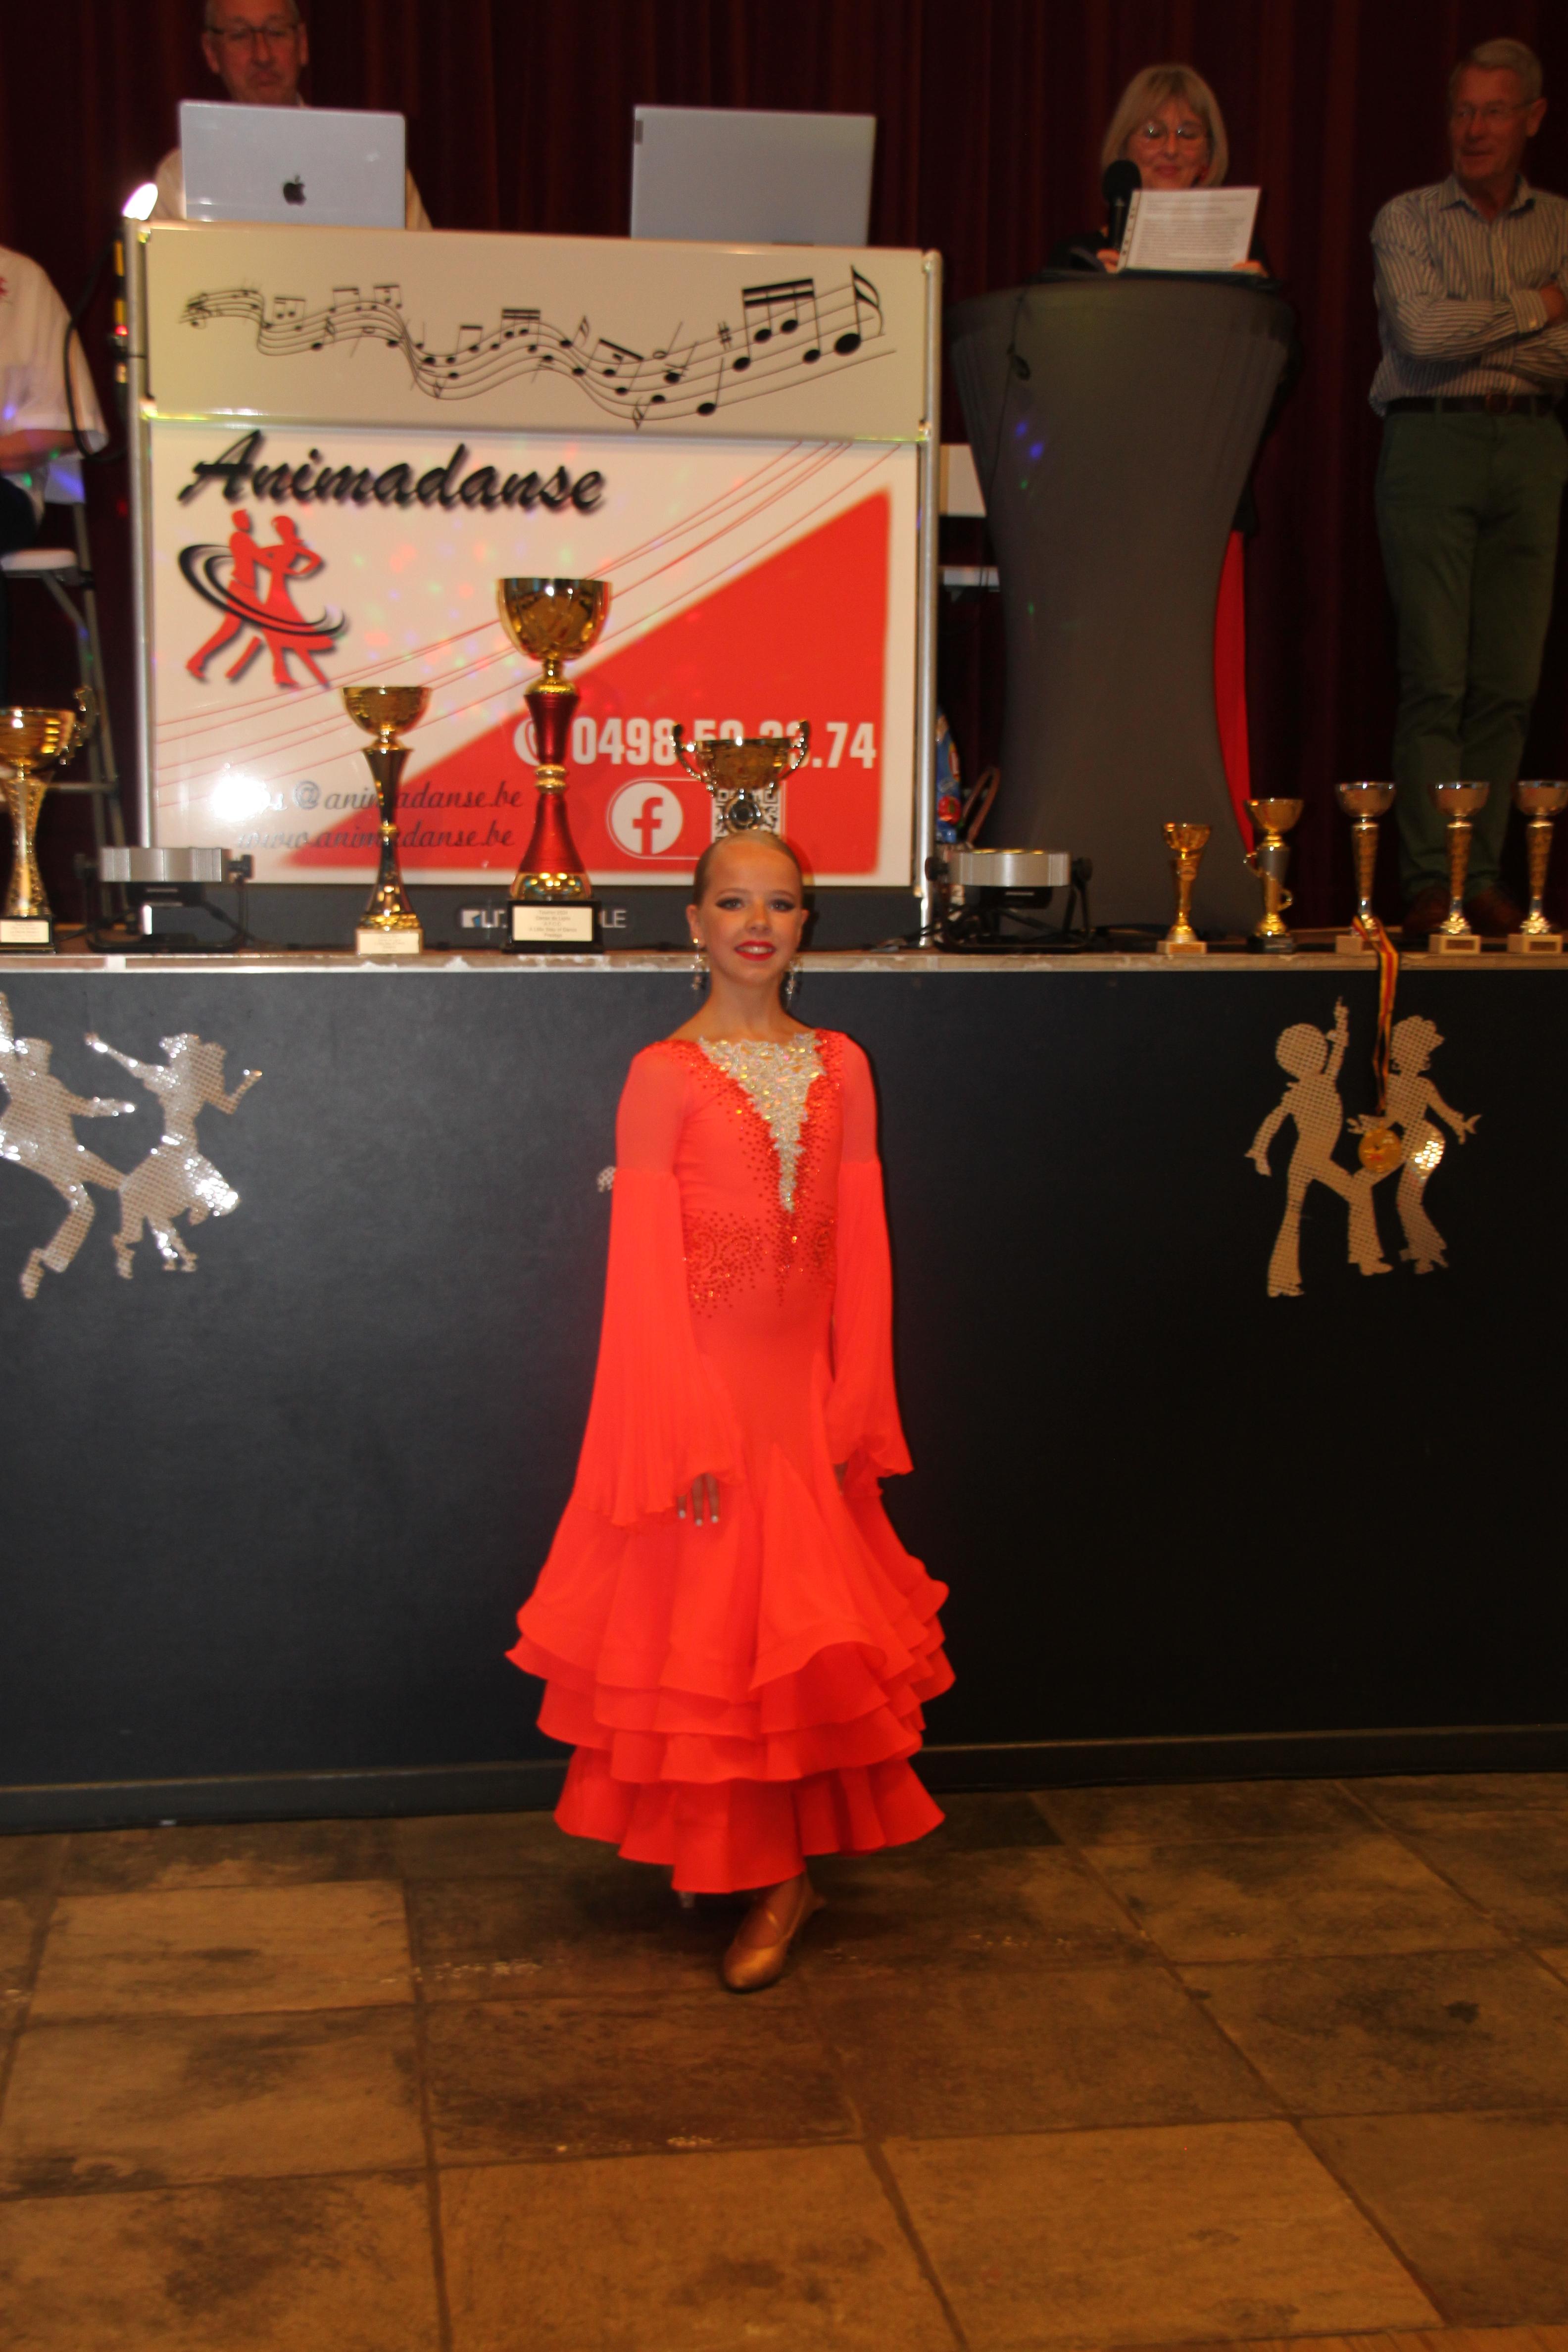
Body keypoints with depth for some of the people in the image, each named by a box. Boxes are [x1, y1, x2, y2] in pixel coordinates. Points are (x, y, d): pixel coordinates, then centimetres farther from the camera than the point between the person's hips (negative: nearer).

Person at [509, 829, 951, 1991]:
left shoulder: (841, 1070, 7)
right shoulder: (664, 1077, -5)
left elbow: (862, 1248, 5)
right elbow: (644, 1266, -8)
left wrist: (858, 1407, -2)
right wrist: (687, 1434, -14)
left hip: (806, 1394, 3)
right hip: (697, 1384, -3)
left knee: (800, 1628, 7)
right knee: (702, 1624, 4)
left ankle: (778, 1866, 19)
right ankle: (714, 1849, 19)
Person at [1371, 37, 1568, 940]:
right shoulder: (1407, 220, 9)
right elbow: (1423, 332, -9)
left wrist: (1473, 336, -5)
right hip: (1432, 441, -3)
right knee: (1436, 678, -9)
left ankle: (1483, 875, 4)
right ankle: (1430, 882, -7)